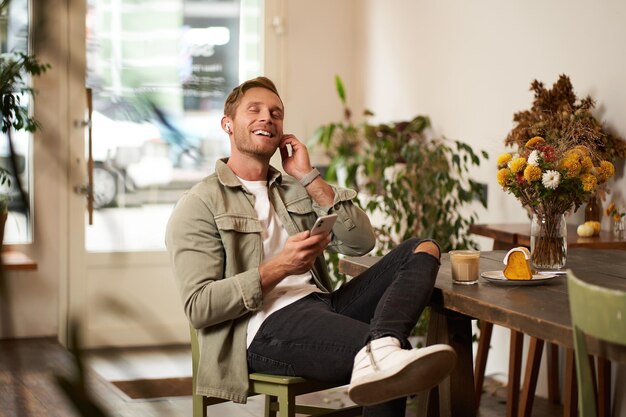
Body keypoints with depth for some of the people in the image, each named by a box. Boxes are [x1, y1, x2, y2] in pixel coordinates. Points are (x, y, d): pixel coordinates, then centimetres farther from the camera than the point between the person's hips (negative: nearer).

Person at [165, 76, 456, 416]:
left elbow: (361, 243, 9)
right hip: (266, 326, -9)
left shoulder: (297, 190, 24)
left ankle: (378, 350, -39)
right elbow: (198, 307, -9)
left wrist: (310, 178, 4)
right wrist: (278, 268, -17)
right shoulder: (200, 205, 3)